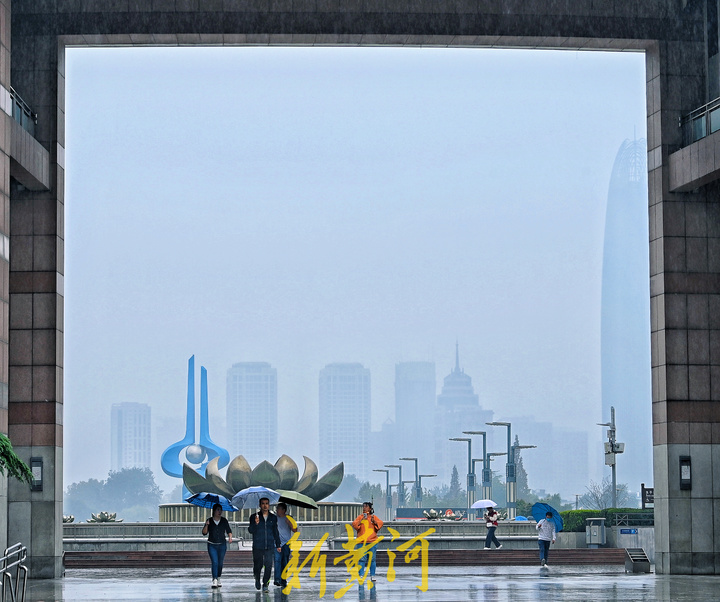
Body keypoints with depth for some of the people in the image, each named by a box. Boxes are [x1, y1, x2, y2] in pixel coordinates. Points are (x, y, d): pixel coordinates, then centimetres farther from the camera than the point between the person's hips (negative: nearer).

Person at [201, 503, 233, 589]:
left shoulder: (224, 520, 4)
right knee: (214, 562, -14)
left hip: (222, 545, 2)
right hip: (212, 545, -2)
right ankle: (214, 580, -17)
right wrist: (206, 525, -19)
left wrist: (230, 537, -12)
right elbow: (204, 533, -2)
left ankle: (218, 579, 21)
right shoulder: (209, 520, 0)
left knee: (220, 563, 7)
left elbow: (229, 531, 8)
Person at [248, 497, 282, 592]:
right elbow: (251, 530, -5)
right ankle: (257, 579, 31)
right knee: (257, 565, 2)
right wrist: (255, 524, -24)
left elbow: (276, 532, 19)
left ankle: (265, 585, 2)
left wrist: (278, 545, 17)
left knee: (268, 566, -7)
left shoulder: (273, 518, 11)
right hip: (258, 547, -1)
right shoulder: (254, 517, 3)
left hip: (270, 547, 2)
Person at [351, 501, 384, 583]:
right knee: (362, 559, -6)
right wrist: (361, 520, -17)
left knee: (372, 559, 0)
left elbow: (380, 524, 3)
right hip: (362, 542, 0)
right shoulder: (360, 517, 9)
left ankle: (372, 575, 7)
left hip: (372, 542, 0)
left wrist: (374, 522, -14)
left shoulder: (374, 517, 11)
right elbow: (354, 525, -3)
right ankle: (361, 575, -1)